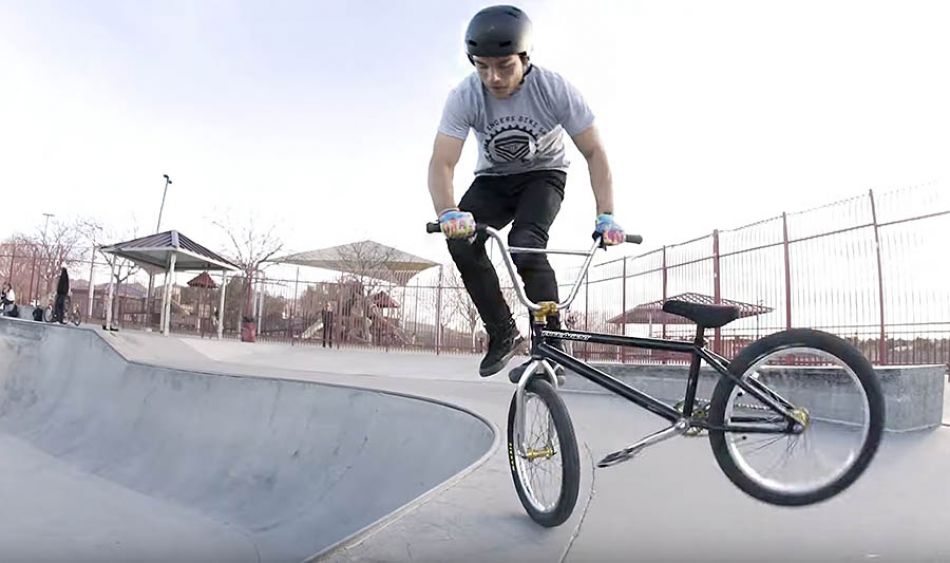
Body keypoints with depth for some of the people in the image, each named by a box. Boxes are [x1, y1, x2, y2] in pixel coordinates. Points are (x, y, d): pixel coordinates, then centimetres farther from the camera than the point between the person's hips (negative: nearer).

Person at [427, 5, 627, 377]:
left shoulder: (555, 89, -25)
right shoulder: (464, 97, -23)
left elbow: (594, 153, -20)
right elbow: (442, 163, -31)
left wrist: (606, 215, -32)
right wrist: (448, 213, -52)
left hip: (543, 176, -2)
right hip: (493, 179, 2)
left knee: (524, 245, -31)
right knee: (462, 242, -24)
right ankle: (503, 334, -7)